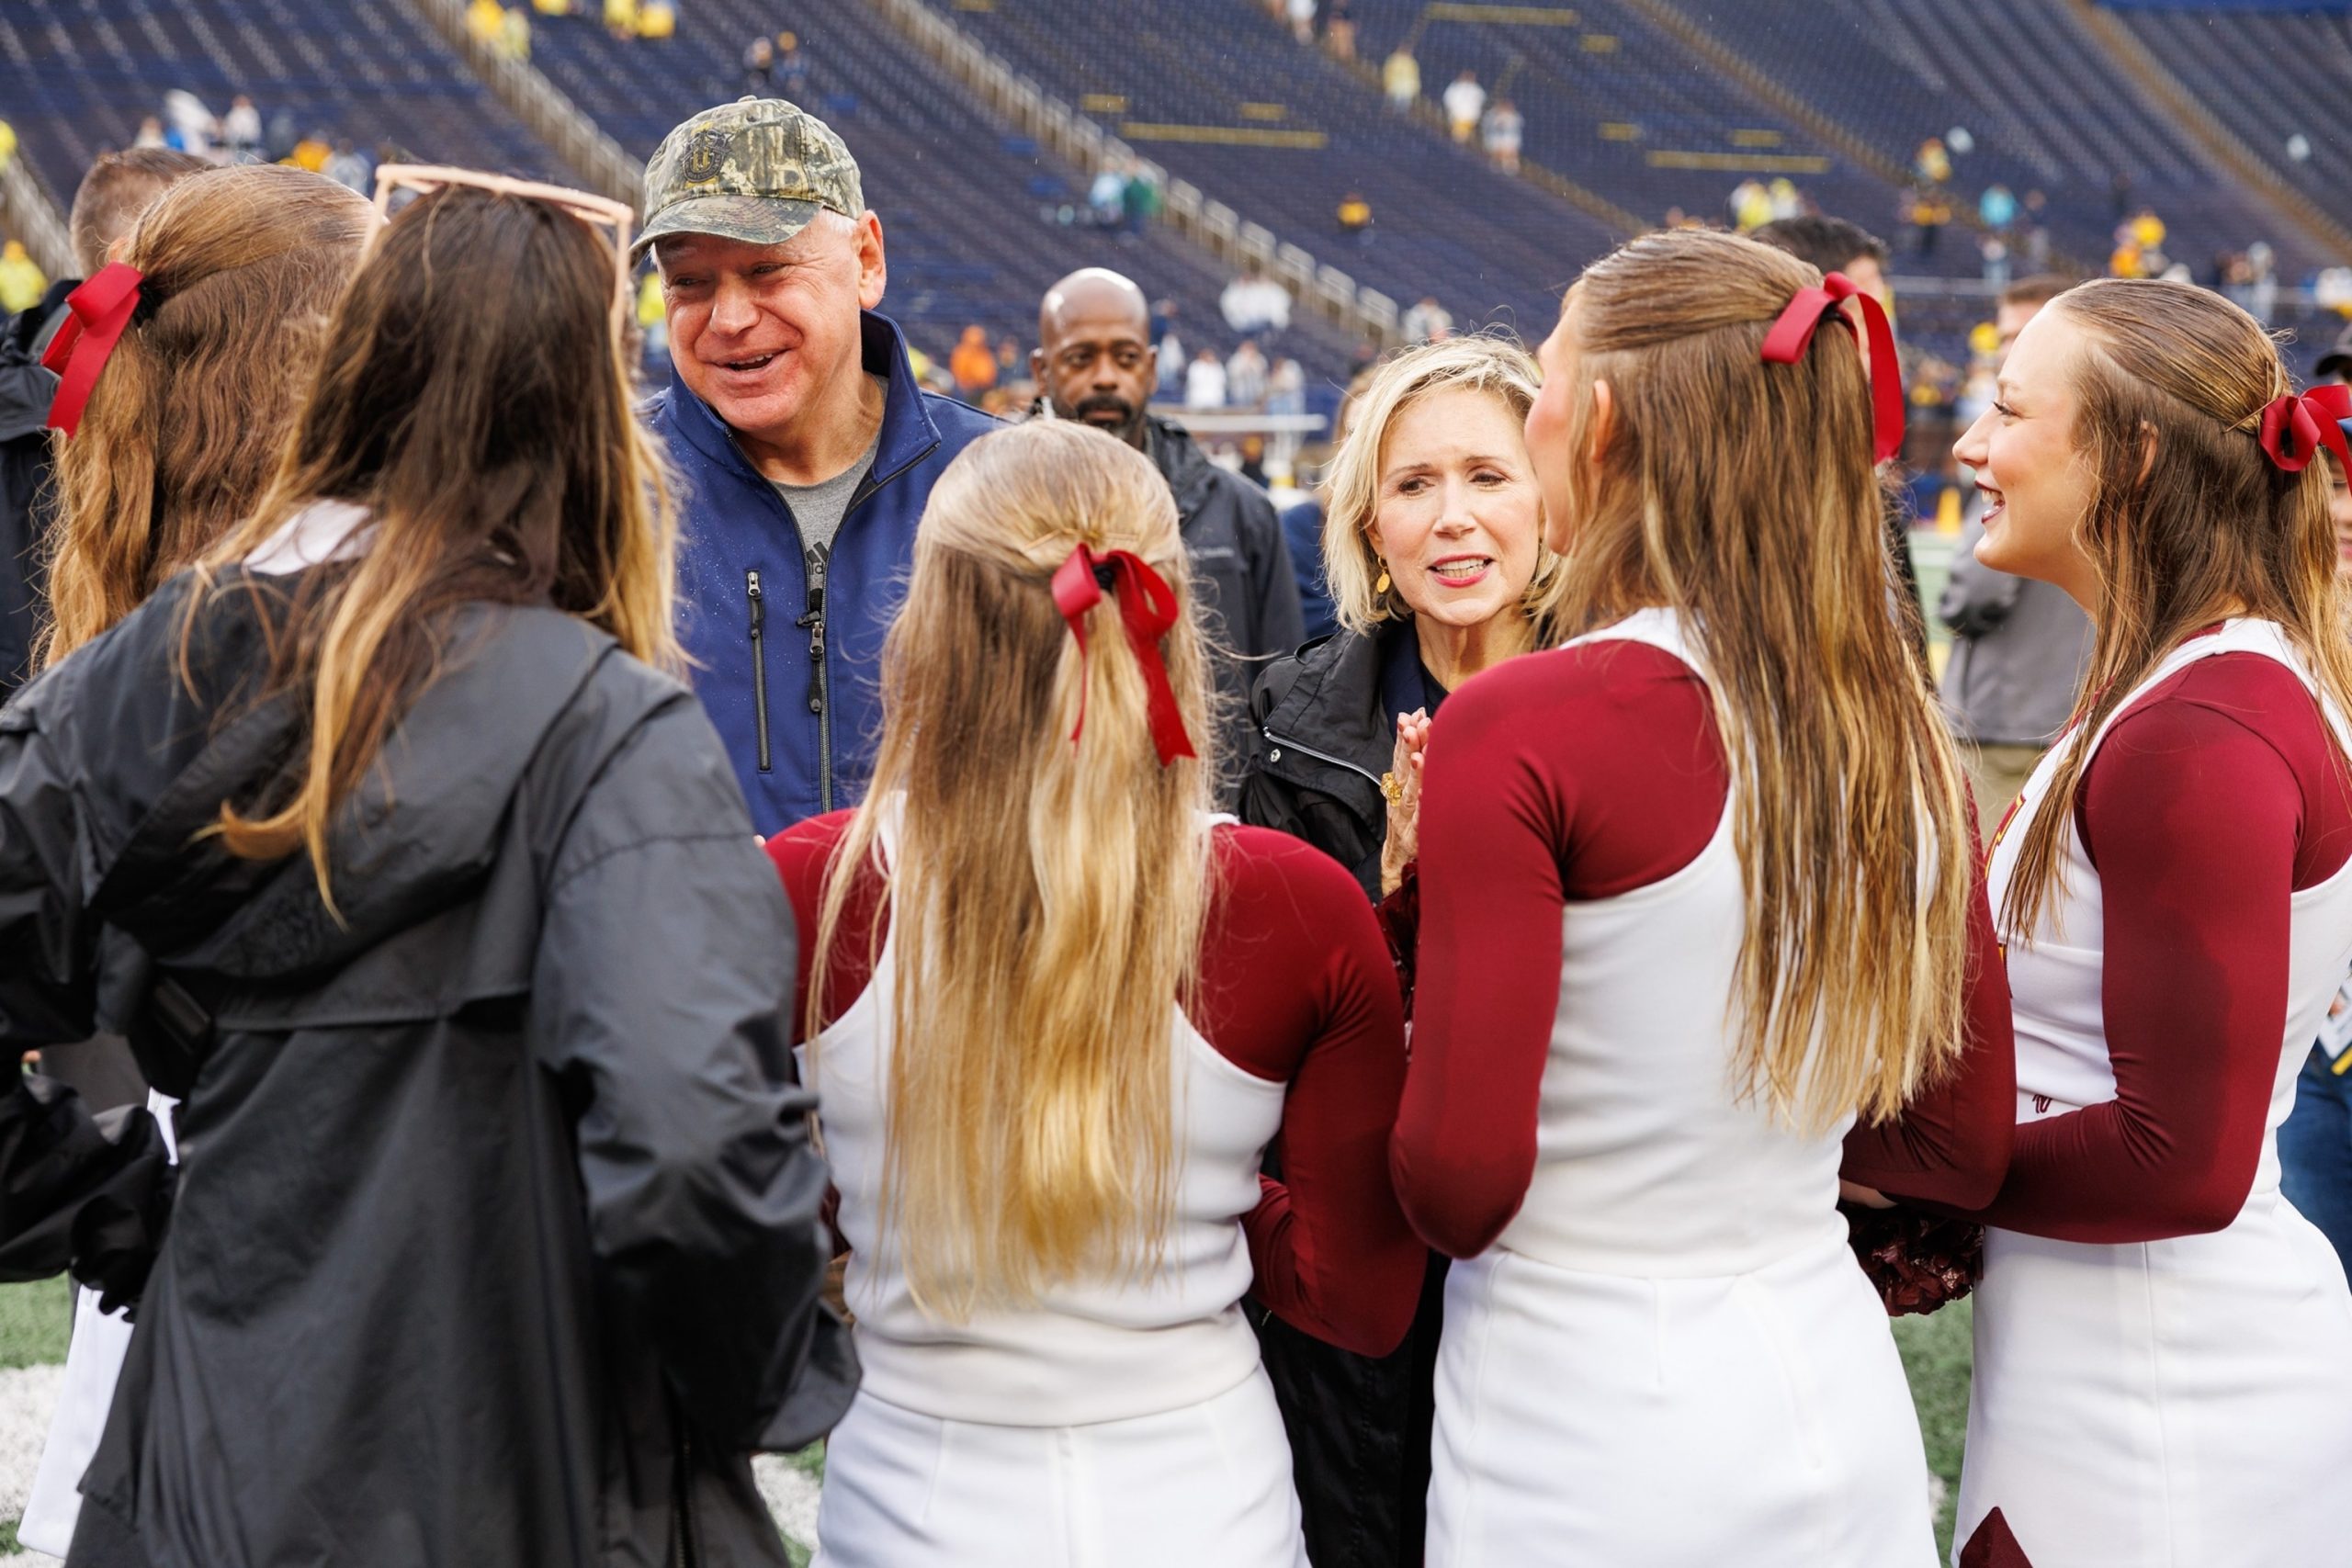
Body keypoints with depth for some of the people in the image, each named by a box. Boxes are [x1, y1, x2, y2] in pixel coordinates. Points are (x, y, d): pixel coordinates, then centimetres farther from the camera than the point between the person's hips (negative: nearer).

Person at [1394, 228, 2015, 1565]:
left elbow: (1460, 1181, -19)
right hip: (1839, 1397, 5)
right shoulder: (1901, 729, -1)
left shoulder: (1520, 728, -19)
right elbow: (1967, 1148, 7)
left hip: (1587, 1434, -5)